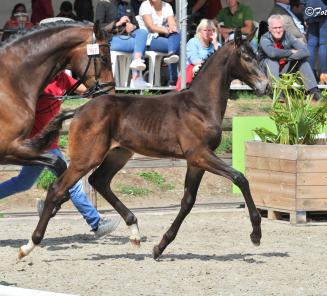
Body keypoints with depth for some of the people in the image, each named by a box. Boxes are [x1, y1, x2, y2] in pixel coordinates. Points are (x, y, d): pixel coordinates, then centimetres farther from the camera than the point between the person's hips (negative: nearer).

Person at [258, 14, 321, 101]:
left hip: (285, 70, 4)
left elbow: (305, 51, -22)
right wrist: (291, 52, -29)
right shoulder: (265, 39, -21)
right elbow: (272, 52, -43)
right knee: (271, 60, -34)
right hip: (268, 70, -4)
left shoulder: (288, 37, -11)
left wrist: (287, 57, -31)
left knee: (302, 59, -15)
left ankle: (314, 91, -22)